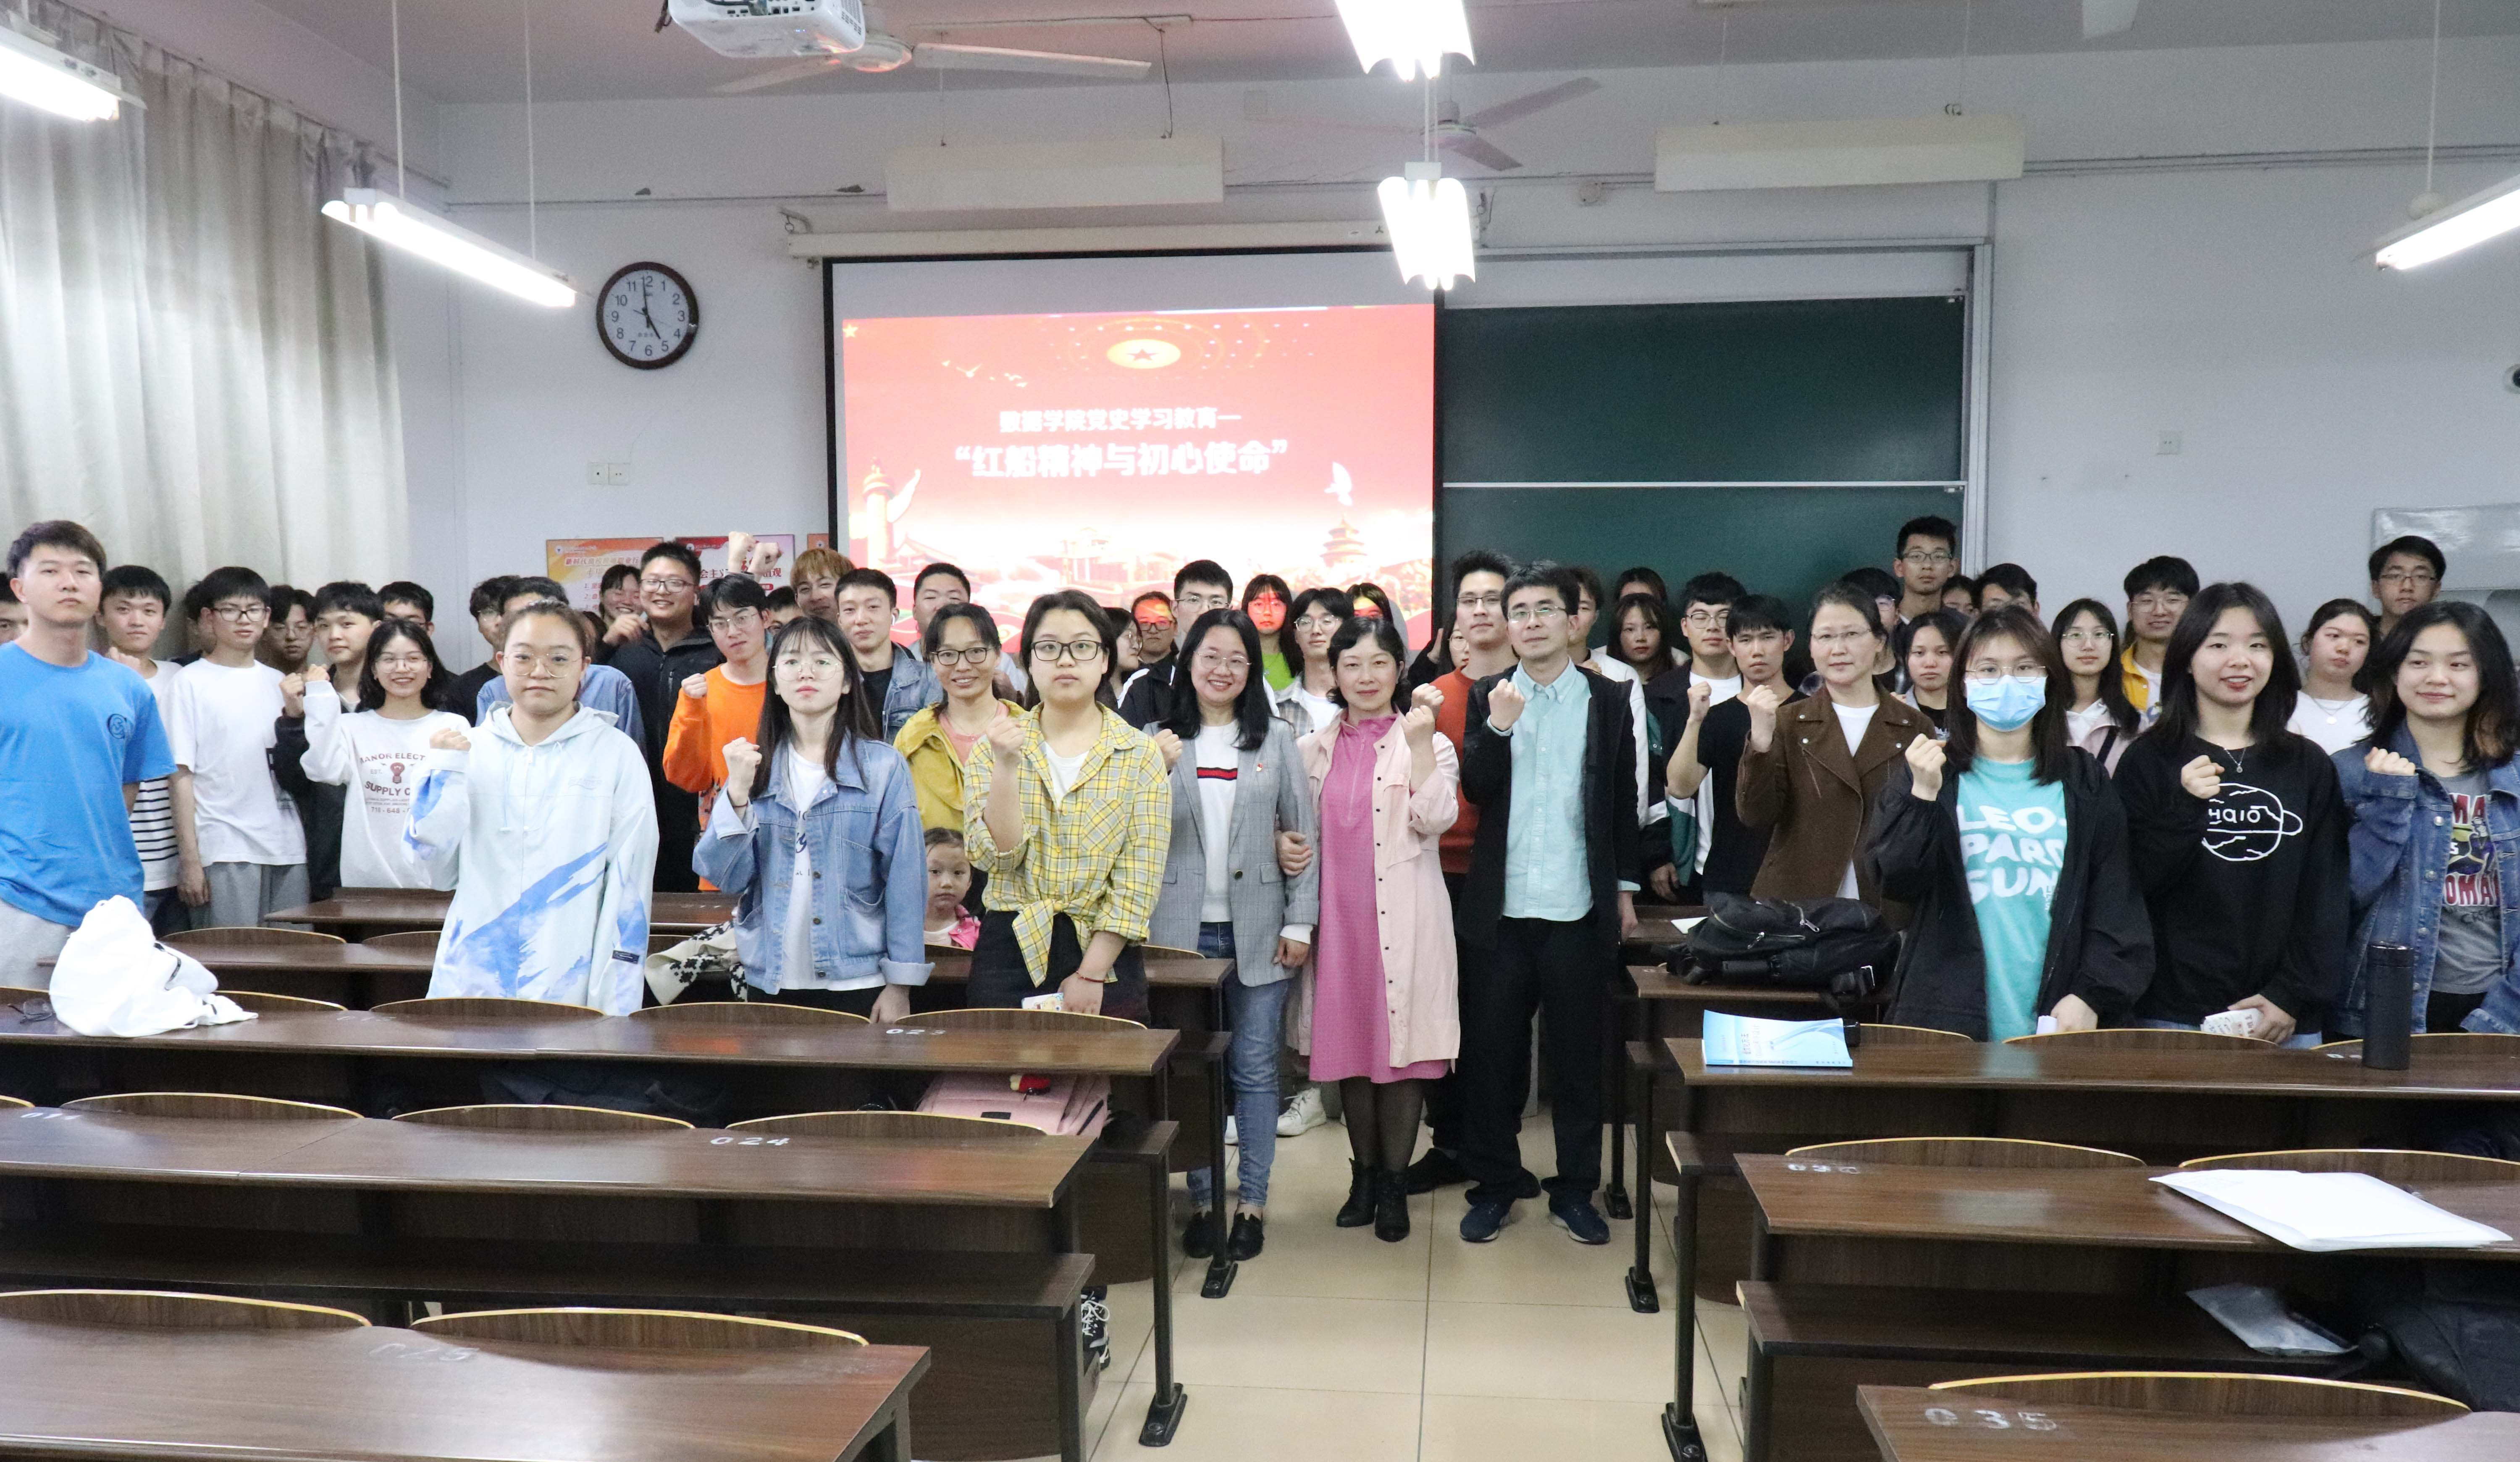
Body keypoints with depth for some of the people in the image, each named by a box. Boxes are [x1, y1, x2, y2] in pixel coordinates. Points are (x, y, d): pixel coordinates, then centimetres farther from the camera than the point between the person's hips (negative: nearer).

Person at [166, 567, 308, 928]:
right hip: (224, 849, -4)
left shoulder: (278, 682, 14)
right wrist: (189, 858, -8)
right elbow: (182, 775, -3)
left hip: (286, 846, 4)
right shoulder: (191, 682, 1)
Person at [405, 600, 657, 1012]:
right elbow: (436, 871, 7)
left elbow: (629, 885, -3)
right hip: (471, 978, 2)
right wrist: (444, 774, -3)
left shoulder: (618, 754, 0)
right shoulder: (468, 750, 8)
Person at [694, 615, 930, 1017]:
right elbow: (726, 877, -1)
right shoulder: (754, 765, 5)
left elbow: (905, 880, -5)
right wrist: (737, 794, -14)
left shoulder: (883, 766, -4)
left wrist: (900, 984, -8)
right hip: (770, 981, 2)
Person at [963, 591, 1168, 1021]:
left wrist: (1091, 974, -12)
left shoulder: (1139, 754, 0)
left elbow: (1139, 881, -6)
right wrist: (1006, 767, -19)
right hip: (1008, 955, 1)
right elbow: (993, 856, -8)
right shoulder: (995, 747, 4)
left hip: (1104, 956, -1)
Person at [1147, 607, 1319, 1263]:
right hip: (1182, 929, 0)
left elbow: (1301, 833, 3)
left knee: (1255, 1069, 5)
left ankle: (1252, 1201, 16)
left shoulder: (1277, 740, 5)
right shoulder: (1160, 741, 3)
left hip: (1257, 930, 0)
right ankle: (1202, 1199, 19)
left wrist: (1300, 921, -2)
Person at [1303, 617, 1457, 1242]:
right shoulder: (1314, 749, 12)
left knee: (1402, 1045, 0)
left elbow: (1436, 818, -14)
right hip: (1338, 915, 3)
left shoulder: (1428, 743, 2)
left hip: (1404, 918, -3)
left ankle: (1394, 1184, 14)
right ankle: (1364, 1174, 25)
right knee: (1349, 1044, 9)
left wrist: (1419, 739, -18)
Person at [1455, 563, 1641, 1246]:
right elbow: (1476, 792, -4)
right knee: (1491, 1052, 6)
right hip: (1500, 909, 0)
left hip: (1580, 910, 0)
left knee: (1578, 1056, 8)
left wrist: (1625, 888, 8)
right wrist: (1498, 727, -18)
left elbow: (1623, 802, 9)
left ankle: (1576, 1190, 21)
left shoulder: (1609, 701, 5)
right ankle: (1494, 1185, 19)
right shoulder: (1487, 699, 6)